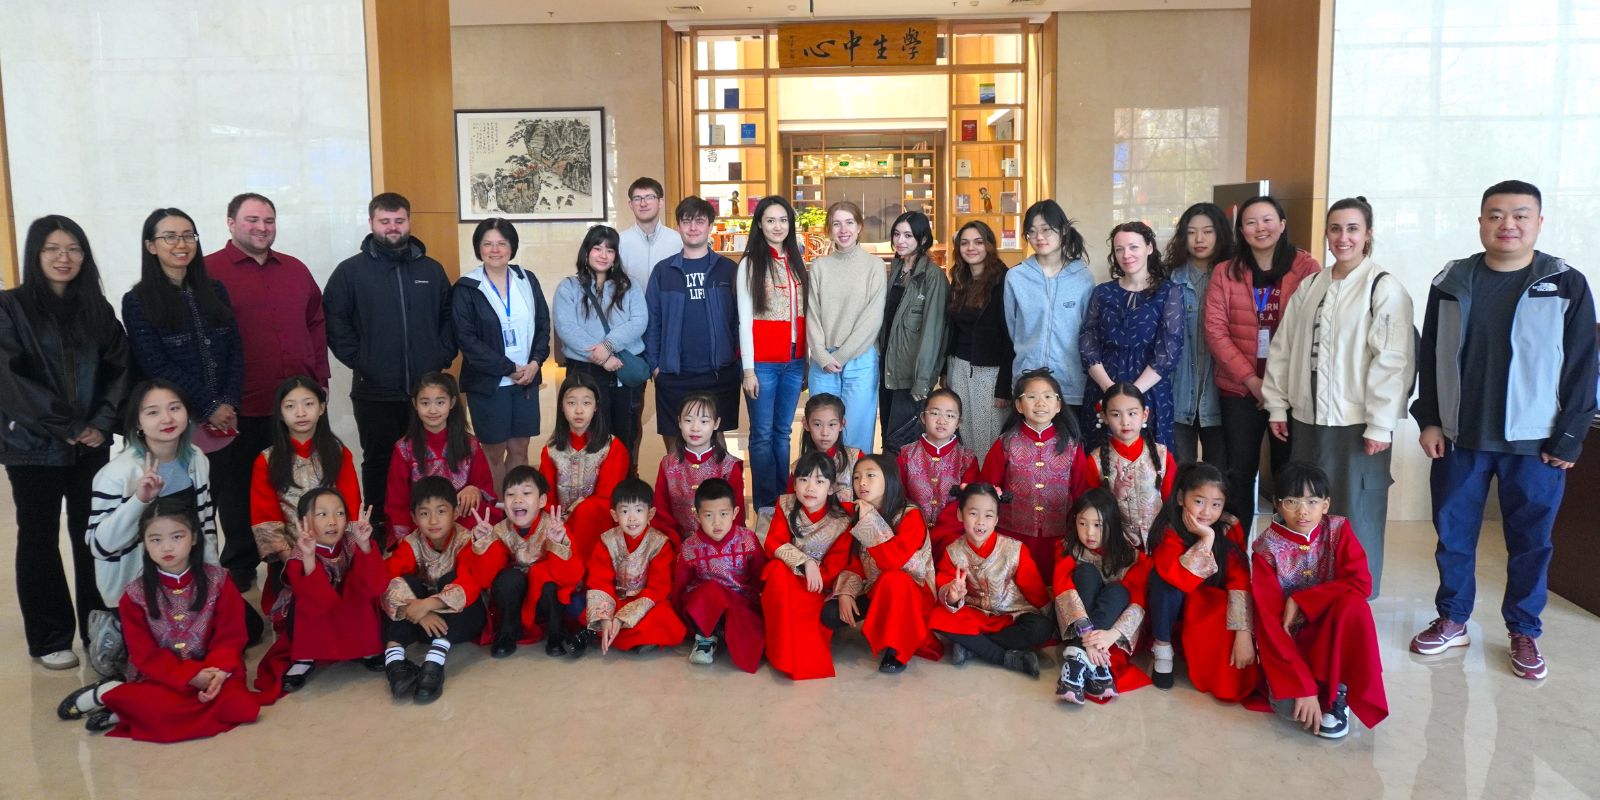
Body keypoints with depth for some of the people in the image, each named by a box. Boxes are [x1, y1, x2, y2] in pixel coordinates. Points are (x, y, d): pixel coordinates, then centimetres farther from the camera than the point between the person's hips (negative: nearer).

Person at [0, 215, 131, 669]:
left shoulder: (96, 308, 7)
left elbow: (120, 368, 4)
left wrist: (102, 422, -10)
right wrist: (66, 427, -15)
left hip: (92, 445, 3)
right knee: (39, 539, 8)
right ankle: (49, 638, 20)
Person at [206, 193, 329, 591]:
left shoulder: (296, 270, 12)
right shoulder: (208, 272, -4)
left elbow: (316, 324, 17)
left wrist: (320, 377, 11)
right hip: (238, 410, -4)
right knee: (239, 490, 9)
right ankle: (240, 566, 24)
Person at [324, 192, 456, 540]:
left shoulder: (431, 270, 10)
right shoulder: (351, 271, 1)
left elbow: (448, 317, 13)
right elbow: (334, 322, -1)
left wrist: (443, 355, 2)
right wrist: (357, 360, -8)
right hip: (375, 392, -2)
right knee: (379, 462, 8)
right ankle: (379, 531, 19)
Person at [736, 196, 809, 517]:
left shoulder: (797, 261, 11)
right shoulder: (750, 264, -3)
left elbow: (805, 313, 12)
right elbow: (744, 319, -5)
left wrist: (808, 356, 5)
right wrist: (748, 369, -10)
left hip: (794, 361, 4)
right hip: (763, 362, -4)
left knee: (783, 431, 11)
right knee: (763, 433, 1)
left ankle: (784, 496, 18)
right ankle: (765, 502, 9)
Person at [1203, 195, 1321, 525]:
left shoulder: (1306, 267, 0)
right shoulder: (1225, 272, 5)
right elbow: (1215, 330, -1)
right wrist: (1251, 379, -10)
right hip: (1239, 390, 1)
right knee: (1239, 473, 7)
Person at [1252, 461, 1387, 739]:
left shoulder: (1338, 530, -6)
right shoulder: (1267, 548, -13)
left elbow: (1361, 583, -19)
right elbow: (1269, 620, -19)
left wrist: (1301, 602, -24)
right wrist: (1303, 685, -27)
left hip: (1334, 633, 2)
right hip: (1291, 639, -1)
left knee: (1353, 603, -33)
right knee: (1287, 703, -30)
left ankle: (1336, 693, -15)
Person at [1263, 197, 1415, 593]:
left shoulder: (1384, 288, -7)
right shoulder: (1309, 286, 10)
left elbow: (1392, 361, -12)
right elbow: (1283, 348, 11)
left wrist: (1380, 425, -15)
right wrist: (1277, 405, 6)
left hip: (1357, 423, -5)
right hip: (1308, 418, 6)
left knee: (1356, 515, 1)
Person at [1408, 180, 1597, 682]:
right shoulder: (1451, 282, 3)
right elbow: (1429, 357, 7)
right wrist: (1429, 420, 1)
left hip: (1534, 443, -2)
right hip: (1459, 438, 2)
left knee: (1530, 541, 8)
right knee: (1452, 533, 9)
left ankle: (1524, 632, 24)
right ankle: (1452, 621, 25)